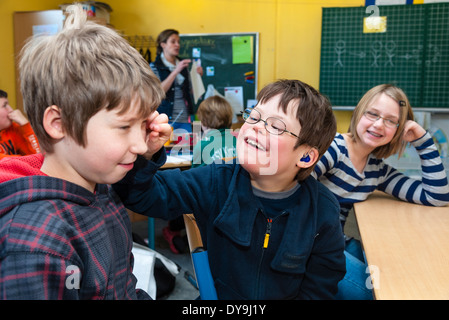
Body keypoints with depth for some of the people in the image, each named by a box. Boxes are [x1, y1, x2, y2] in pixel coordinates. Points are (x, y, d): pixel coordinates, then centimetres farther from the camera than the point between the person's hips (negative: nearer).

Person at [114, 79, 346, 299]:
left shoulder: (322, 212, -12)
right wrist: (140, 153, -34)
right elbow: (144, 195, -16)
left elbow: (319, 289, -3)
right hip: (217, 293, 1)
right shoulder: (216, 182, -11)